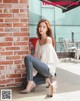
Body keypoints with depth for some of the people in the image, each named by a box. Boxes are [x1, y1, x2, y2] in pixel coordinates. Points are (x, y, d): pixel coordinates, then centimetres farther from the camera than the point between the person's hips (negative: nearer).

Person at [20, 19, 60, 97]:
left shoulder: (48, 39, -5)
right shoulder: (38, 41, 16)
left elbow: (45, 56, -8)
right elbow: (37, 56, 12)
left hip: (48, 68, -8)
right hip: (42, 69, 8)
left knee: (28, 58, -25)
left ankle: (31, 83, -22)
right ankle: (47, 80, 3)